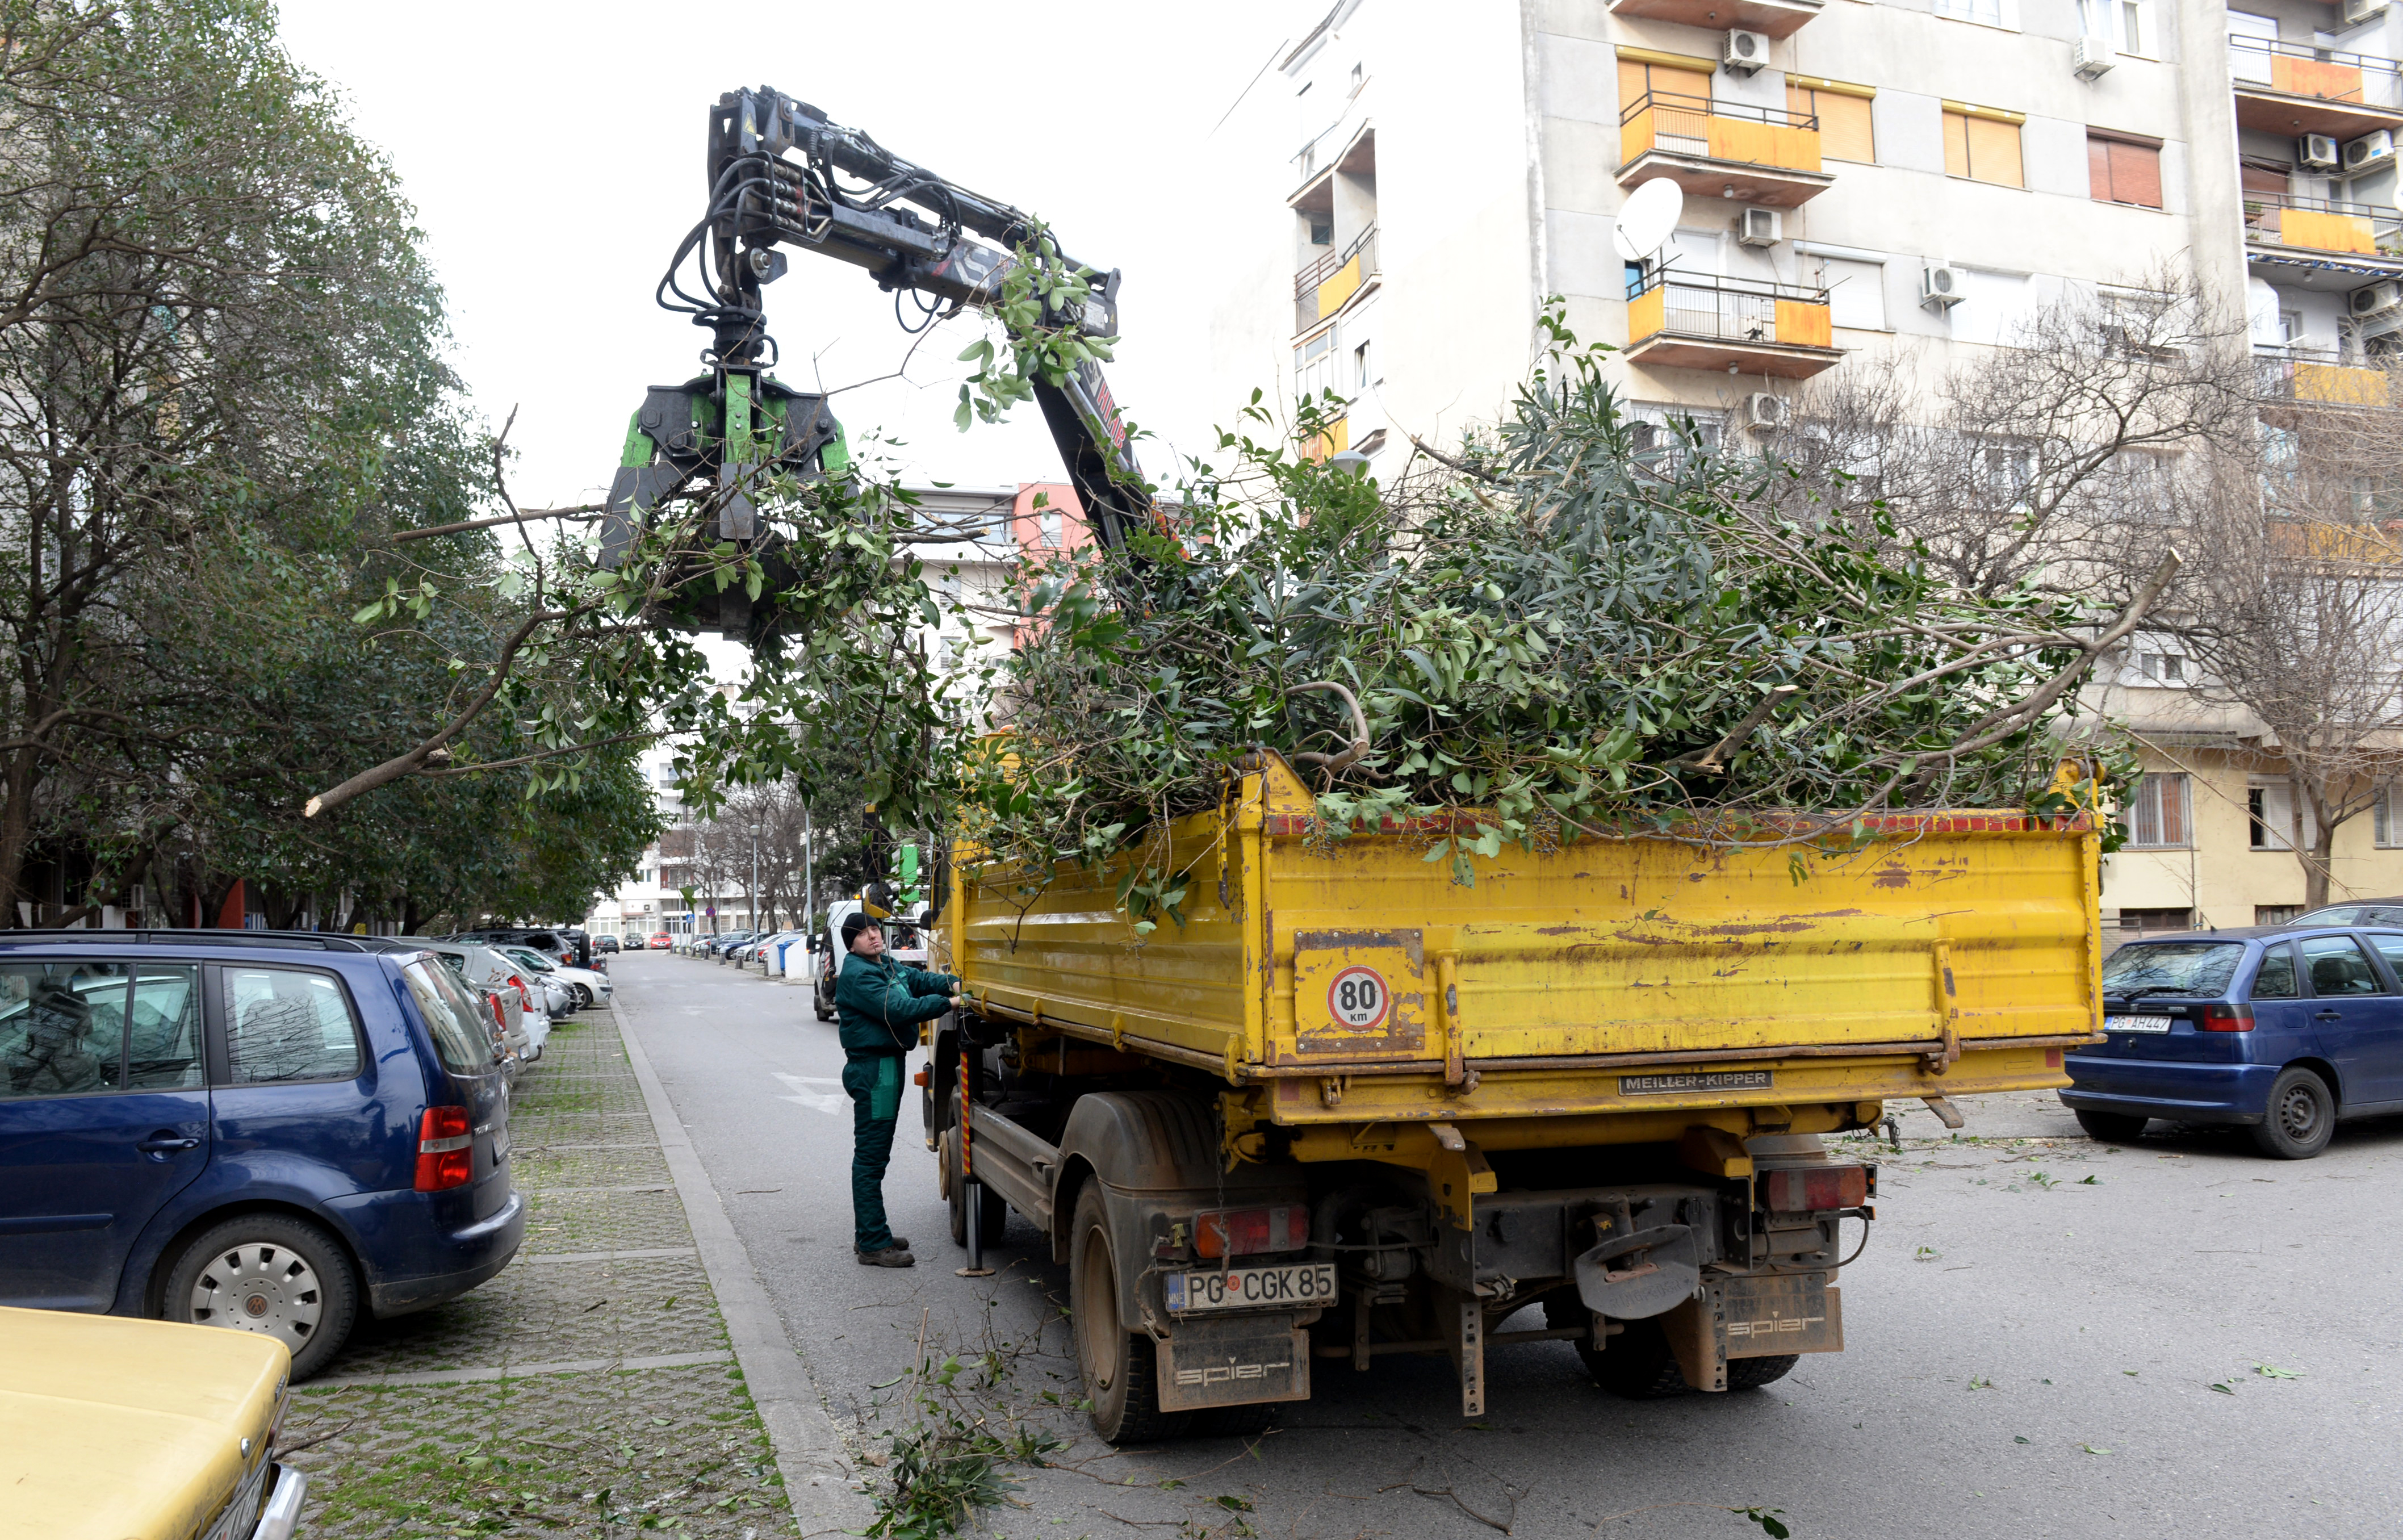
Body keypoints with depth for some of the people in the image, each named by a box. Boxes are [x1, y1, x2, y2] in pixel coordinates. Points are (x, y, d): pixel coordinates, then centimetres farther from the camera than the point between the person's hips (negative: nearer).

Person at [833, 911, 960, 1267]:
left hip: (889, 1065, 11)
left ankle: (869, 1234, 27)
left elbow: (921, 980, 7)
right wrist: (948, 1003, -25)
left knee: (875, 1154, 17)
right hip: (872, 1069, -11)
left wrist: (952, 984, -13)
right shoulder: (857, 975, -16)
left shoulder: (889, 966, 15)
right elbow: (898, 1010, -24)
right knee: (871, 1158, -7)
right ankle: (873, 1245, -4)